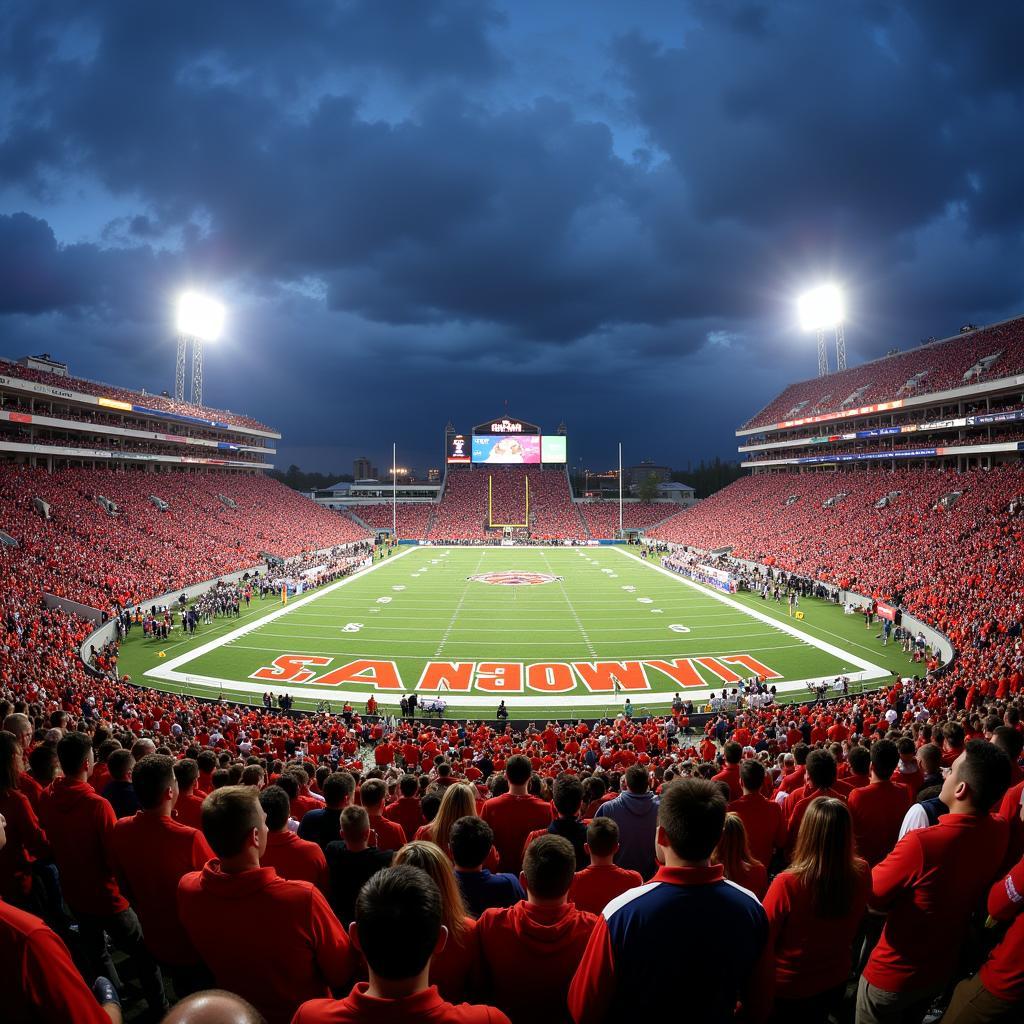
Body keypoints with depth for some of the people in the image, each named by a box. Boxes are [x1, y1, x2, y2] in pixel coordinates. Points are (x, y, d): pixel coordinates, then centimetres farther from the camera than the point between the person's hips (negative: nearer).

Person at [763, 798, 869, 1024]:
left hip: (789, 988, -4)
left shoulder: (786, 884, -34)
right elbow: (856, 924, 1)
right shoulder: (861, 873, -21)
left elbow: (764, 941, -19)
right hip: (837, 981, 4)